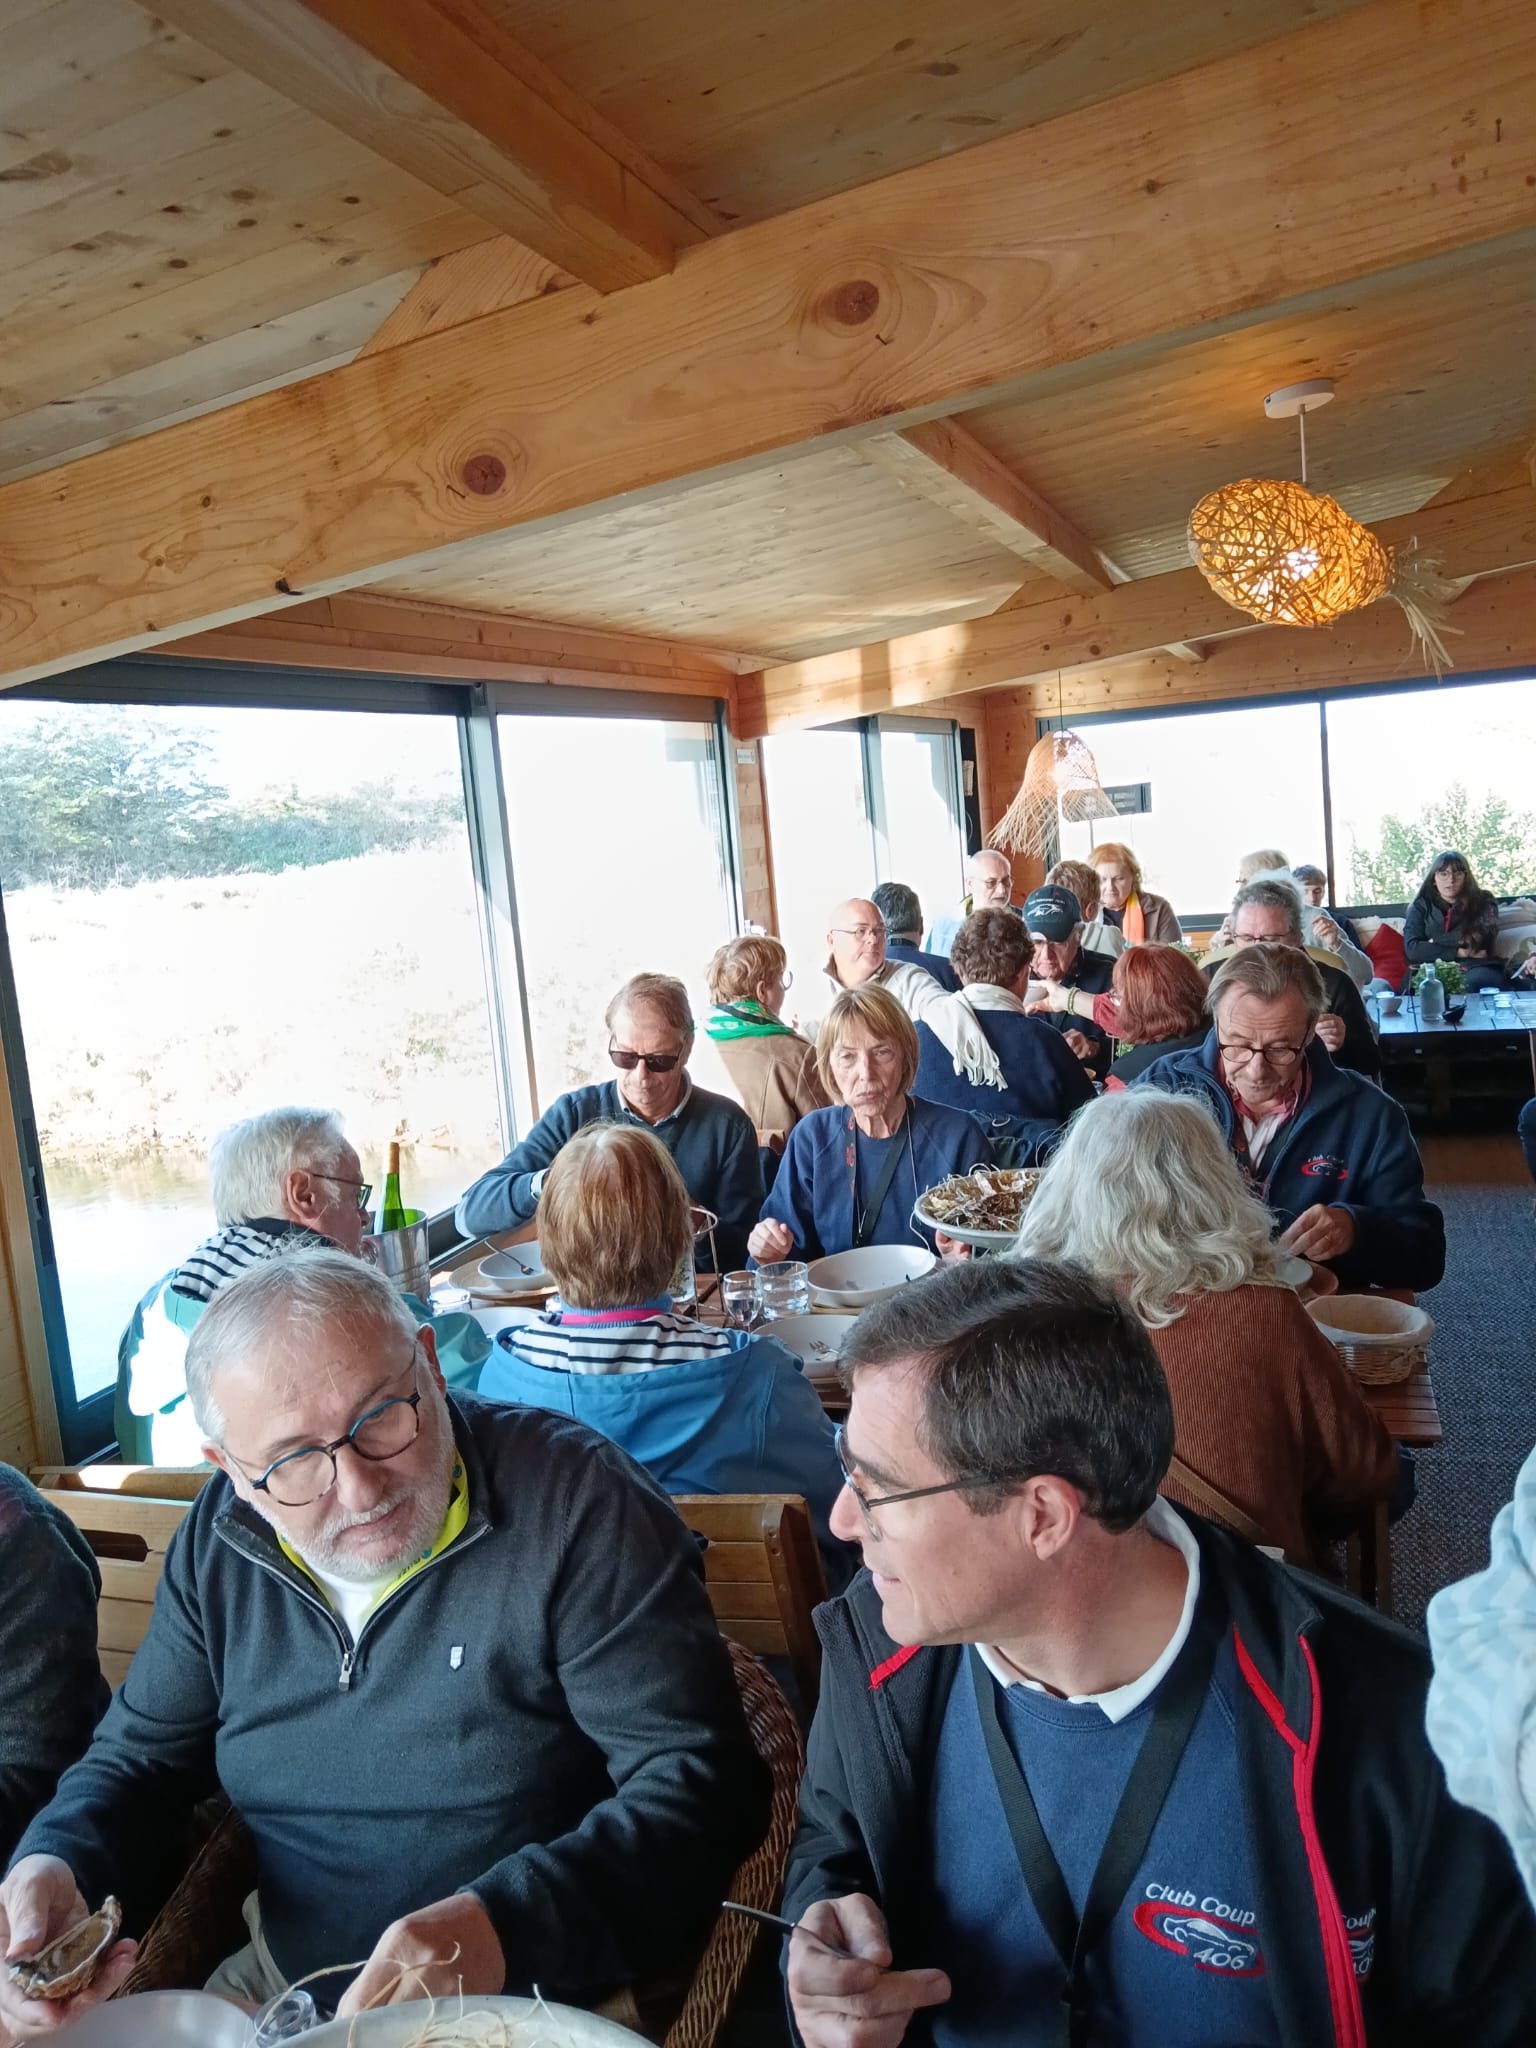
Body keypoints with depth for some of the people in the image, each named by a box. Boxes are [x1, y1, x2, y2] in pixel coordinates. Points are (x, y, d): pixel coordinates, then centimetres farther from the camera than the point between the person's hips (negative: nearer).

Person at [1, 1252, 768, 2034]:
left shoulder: (575, 1499, -17)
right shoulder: (219, 1540, 0)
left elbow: (696, 1779, -19)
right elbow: (139, 1757, 12)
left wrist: (509, 1925, -32)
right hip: (280, 1986, 4)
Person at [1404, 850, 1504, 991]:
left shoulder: (1483, 902, 16)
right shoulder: (1420, 907, 15)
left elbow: (1480, 937, -3)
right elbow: (1412, 949, -1)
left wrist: (1436, 941, 0)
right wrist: (1459, 952, -6)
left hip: (1475, 968, 1)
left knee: (1479, 979, -37)